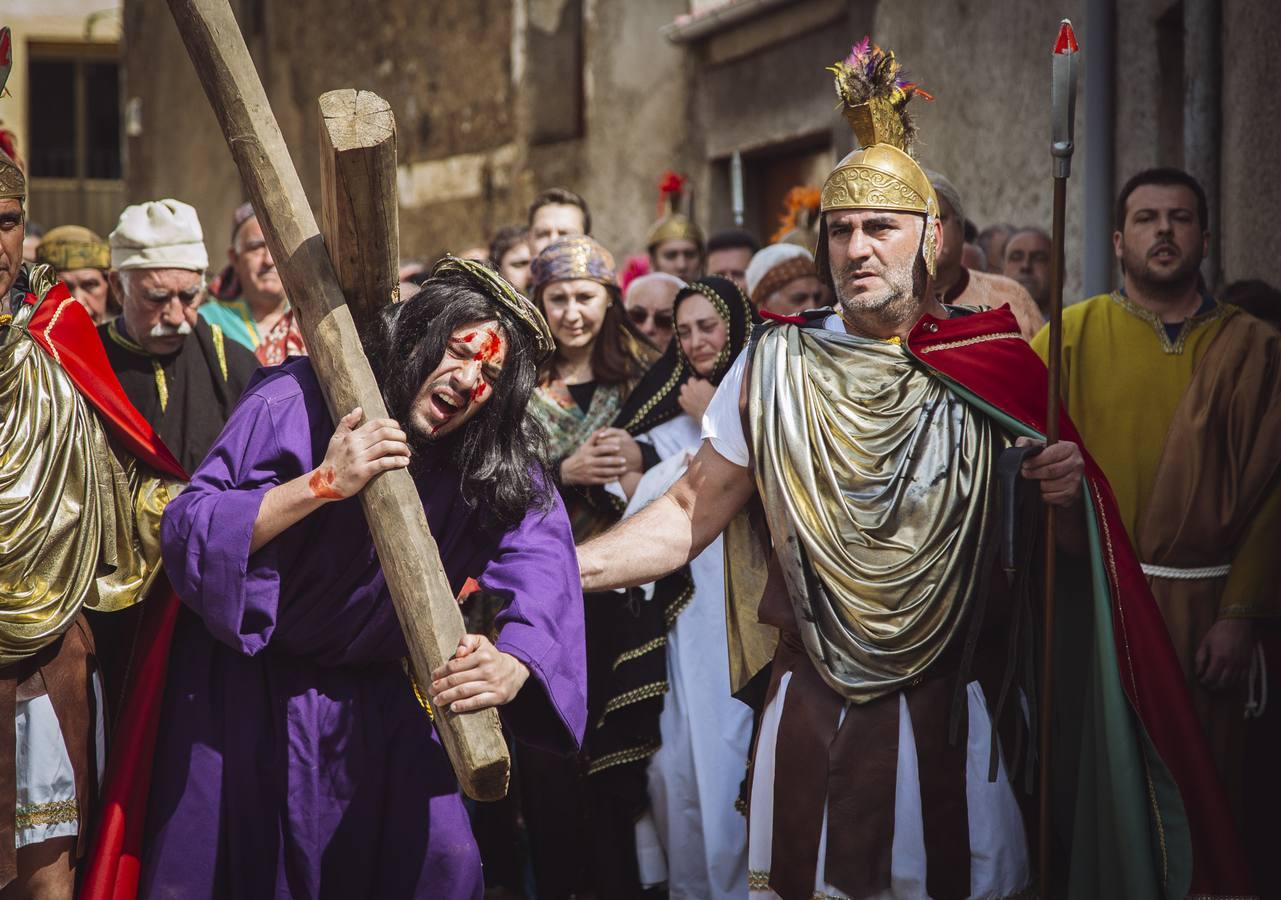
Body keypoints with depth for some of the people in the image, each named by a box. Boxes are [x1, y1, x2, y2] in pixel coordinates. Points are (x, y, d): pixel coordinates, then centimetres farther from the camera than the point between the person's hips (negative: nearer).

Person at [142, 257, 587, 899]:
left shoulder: (498, 466, -8)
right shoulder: (298, 402, -17)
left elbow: (543, 566, -26)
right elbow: (184, 533, -22)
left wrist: (514, 664, -47)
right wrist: (321, 485, -33)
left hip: (376, 702, 2)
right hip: (244, 695, -2)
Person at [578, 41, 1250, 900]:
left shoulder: (999, 368, -3)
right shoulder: (777, 367, -1)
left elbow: (1065, 547, 4)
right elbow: (692, 513, 0)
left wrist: (1069, 497, -18)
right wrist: (559, 566, -13)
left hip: (951, 712, -1)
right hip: (811, 709, 1)